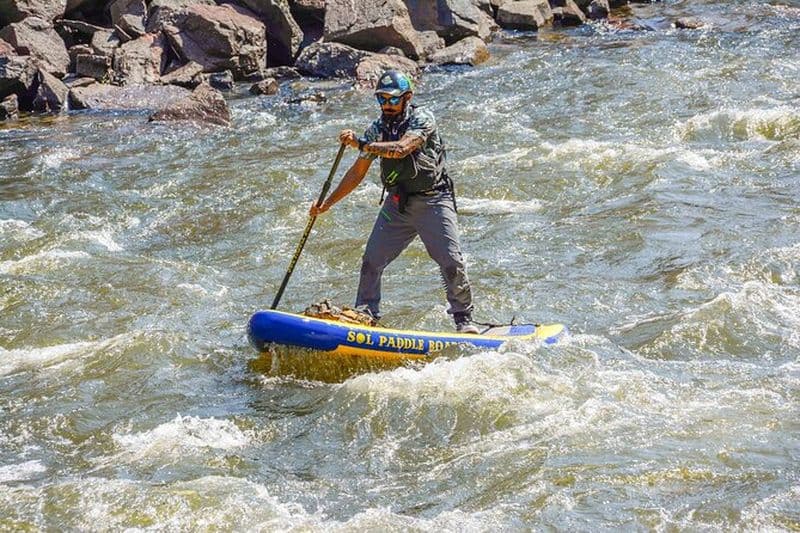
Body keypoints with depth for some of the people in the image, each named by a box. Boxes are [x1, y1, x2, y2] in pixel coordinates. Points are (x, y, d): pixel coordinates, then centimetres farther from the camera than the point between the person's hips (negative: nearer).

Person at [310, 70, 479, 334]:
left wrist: (360, 144, -34)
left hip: (432, 200, -5)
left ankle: (464, 320, 3)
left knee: (451, 262, -11)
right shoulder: (377, 129, 5)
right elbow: (358, 172, 12)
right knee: (371, 261, -2)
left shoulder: (422, 119, -12)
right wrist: (327, 203, 8)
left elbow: (401, 149, -30)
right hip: (397, 203, 5)